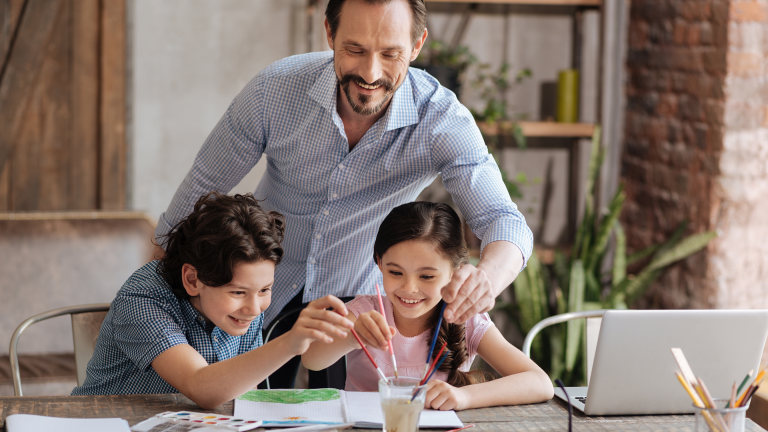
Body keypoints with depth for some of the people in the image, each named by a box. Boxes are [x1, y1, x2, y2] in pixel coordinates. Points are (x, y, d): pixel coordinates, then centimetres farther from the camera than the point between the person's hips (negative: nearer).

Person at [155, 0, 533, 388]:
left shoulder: (442, 120, -26)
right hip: (263, 293, 1)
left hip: (360, 298, 0)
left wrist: (486, 279, -57)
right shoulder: (273, 90, -24)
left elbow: (505, 223, -32)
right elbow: (206, 182, -9)